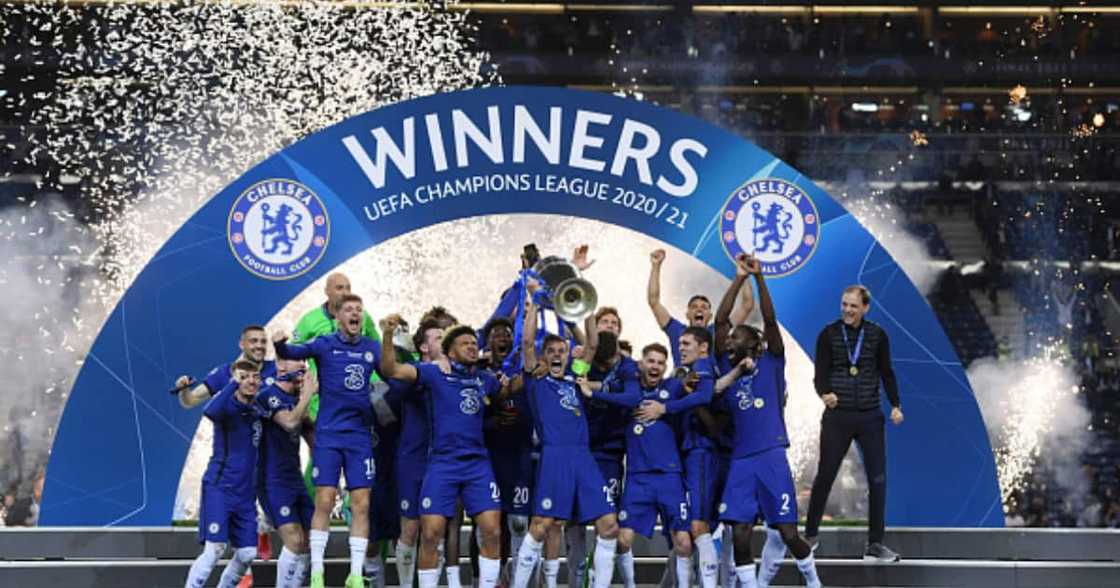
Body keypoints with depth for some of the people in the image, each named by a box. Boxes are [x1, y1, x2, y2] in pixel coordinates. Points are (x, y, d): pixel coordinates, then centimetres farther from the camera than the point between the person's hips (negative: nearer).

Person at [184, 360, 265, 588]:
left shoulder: (258, 412, 12)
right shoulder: (228, 406, -10)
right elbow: (210, 411, -34)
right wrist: (234, 382, -31)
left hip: (246, 493, 7)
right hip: (219, 487, -7)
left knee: (247, 553, 3)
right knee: (214, 549, -15)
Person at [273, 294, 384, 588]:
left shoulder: (373, 348, 8)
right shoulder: (325, 345, -2)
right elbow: (295, 352, -16)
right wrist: (281, 345, -38)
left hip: (361, 435, 3)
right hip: (329, 434, -3)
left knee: (361, 504, 0)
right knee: (324, 501, -5)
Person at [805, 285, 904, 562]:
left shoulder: (877, 335, 5)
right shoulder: (828, 335, 0)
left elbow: (887, 373, 11)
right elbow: (820, 374, -4)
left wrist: (895, 405, -1)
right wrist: (825, 394, -25)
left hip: (870, 416, 2)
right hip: (837, 416, -1)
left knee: (877, 479, 0)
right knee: (825, 476, 3)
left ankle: (875, 543, 6)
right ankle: (810, 534, 19)